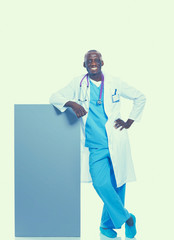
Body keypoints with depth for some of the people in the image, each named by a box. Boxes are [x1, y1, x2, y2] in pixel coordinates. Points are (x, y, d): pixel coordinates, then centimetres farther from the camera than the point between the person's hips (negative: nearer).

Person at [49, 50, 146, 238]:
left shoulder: (114, 83, 6)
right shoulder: (78, 84, 7)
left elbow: (140, 98, 16)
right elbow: (55, 97, 6)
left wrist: (129, 122, 8)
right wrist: (72, 104, -13)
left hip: (117, 144, 1)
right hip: (95, 147, 0)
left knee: (118, 185, 4)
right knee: (101, 184, -15)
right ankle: (126, 218, 10)